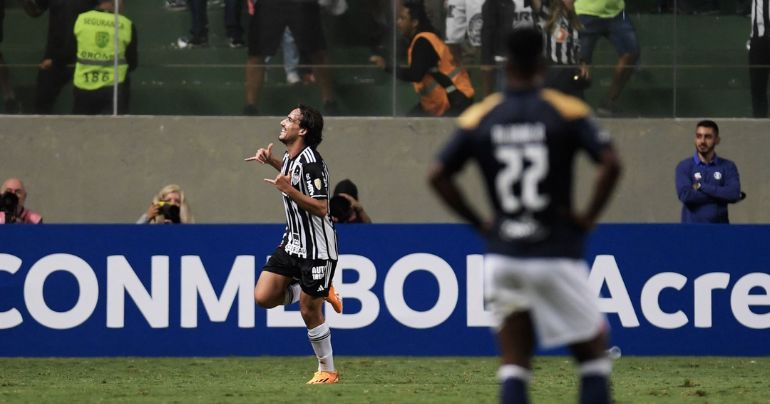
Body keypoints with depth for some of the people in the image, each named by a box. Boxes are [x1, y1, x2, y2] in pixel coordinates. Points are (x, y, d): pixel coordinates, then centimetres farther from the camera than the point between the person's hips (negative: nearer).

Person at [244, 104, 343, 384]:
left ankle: (328, 371, 16)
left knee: (310, 312, 0)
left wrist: (289, 190, -35)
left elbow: (321, 208, -27)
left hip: (316, 249, -9)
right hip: (292, 242, 9)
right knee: (263, 297, -1)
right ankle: (322, 292, 18)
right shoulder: (291, 157, 5)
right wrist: (270, 161, 15)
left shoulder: (310, 162, -23)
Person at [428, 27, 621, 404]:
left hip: (502, 256, 3)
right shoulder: (567, 112, -4)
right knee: (592, 349, 11)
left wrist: (479, 223, 6)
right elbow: (611, 163, -15)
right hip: (556, 255, -3)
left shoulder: (479, 118, 4)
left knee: (514, 363, 7)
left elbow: (438, 175, 0)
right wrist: (588, 217, -5)